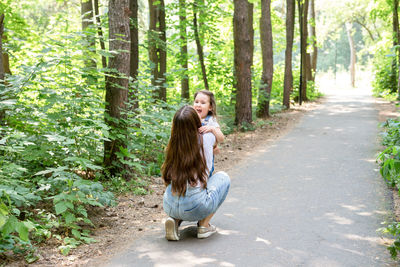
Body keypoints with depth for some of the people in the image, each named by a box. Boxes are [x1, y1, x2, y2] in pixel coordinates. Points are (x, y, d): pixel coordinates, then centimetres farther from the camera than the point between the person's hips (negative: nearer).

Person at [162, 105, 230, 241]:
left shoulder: (173, 145, 3)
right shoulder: (206, 139, -4)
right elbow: (218, 137, 20)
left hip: (170, 206, 4)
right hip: (196, 208, -4)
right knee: (223, 177, 20)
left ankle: (174, 219, 11)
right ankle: (204, 225, 16)